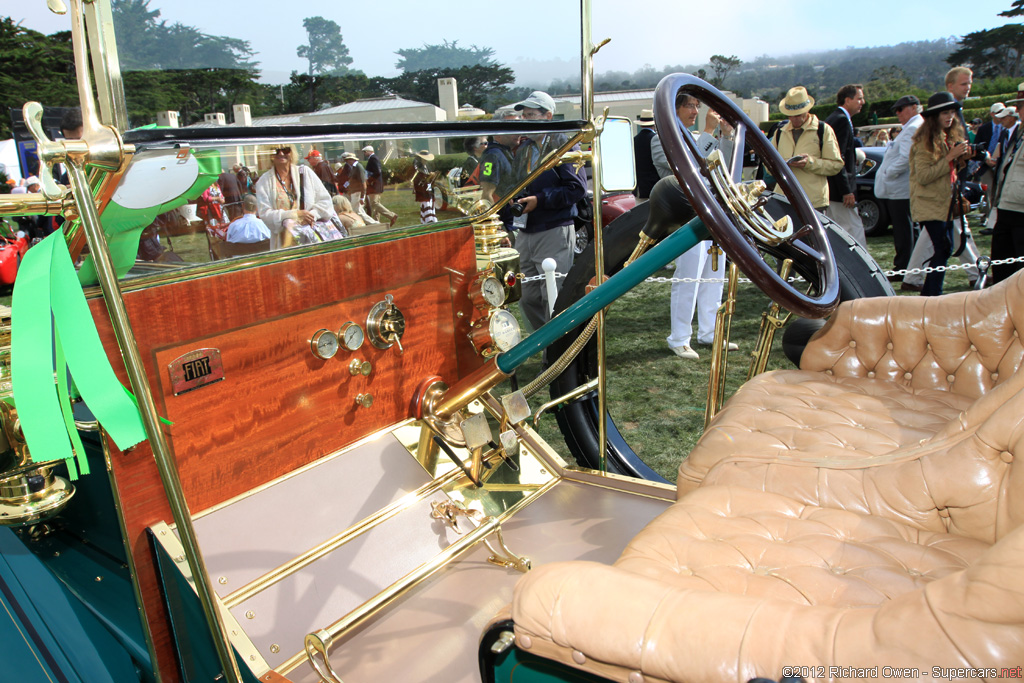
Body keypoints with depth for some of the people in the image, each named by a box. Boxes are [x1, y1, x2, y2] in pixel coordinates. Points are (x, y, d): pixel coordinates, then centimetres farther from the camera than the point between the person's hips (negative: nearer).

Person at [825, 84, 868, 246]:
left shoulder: (831, 118, 17)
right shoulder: (842, 120, -14)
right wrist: (846, 191, -22)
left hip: (830, 190, 11)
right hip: (839, 190, -10)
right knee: (855, 235, -8)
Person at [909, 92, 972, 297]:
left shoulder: (952, 136, 14)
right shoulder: (925, 141, -12)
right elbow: (923, 176, -19)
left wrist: (962, 158, 3)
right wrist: (950, 157, -20)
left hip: (947, 202, 8)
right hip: (930, 204, -8)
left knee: (944, 249, 7)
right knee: (943, 248, -12)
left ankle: (929, 294, 15)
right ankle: (933, 295, -6)